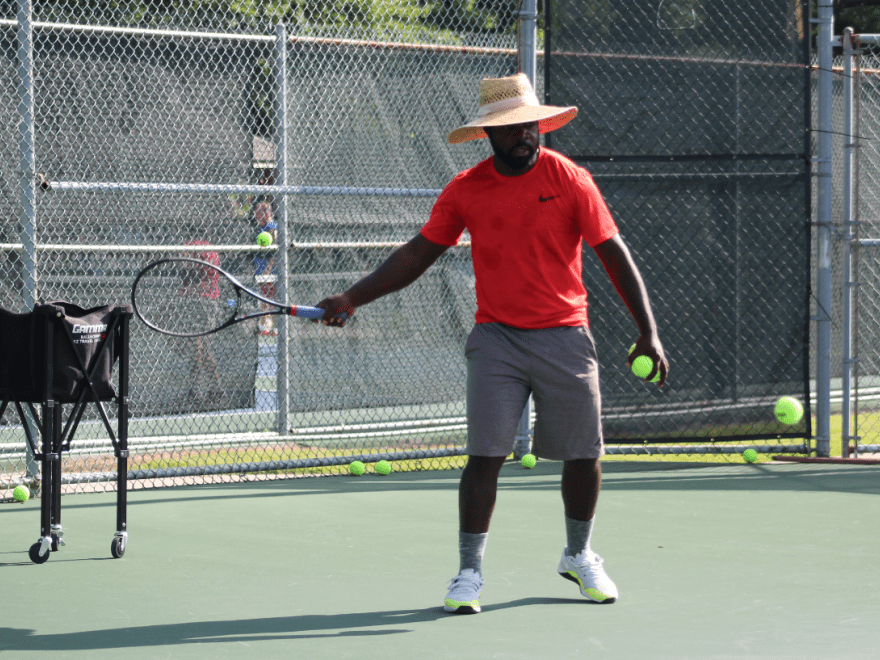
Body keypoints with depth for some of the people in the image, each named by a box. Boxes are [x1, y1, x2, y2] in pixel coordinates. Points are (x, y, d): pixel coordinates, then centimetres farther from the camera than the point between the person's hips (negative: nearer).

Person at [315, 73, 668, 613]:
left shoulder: (570, 180, -5)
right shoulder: (466, 189, 0)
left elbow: (615, 255, -4)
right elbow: (418, 254, 6)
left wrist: (649, 332, -11)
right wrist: (353, 298, -4)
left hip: (565, 337, 0)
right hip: (497, 339, 0)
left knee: (584, 455, 8)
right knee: (485, 455, -9)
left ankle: (579, 557, 30)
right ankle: (470, 572, -2)